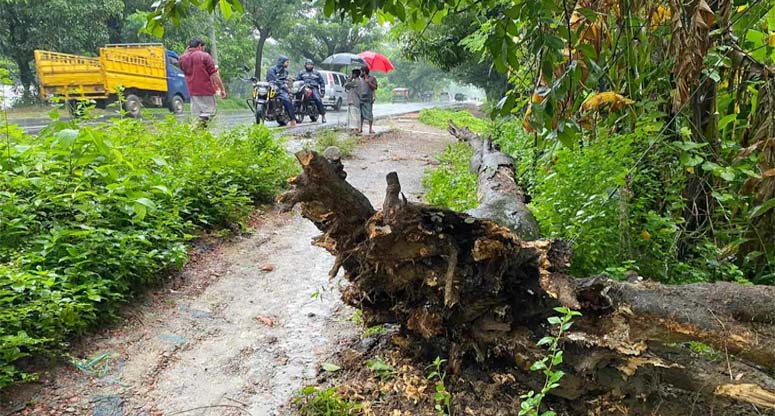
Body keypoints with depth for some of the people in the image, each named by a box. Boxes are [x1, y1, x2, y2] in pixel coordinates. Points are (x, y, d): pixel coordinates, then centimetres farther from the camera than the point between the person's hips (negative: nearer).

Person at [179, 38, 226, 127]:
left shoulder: (183, 58, 9)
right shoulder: (204, 56, -5)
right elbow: (214, 75, -9)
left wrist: (186, 51, 24)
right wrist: (222, 89, -4)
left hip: (192, 91, 5)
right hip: (207, 90, -5)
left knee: (196, 114, 9)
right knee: (210, 111, -2)